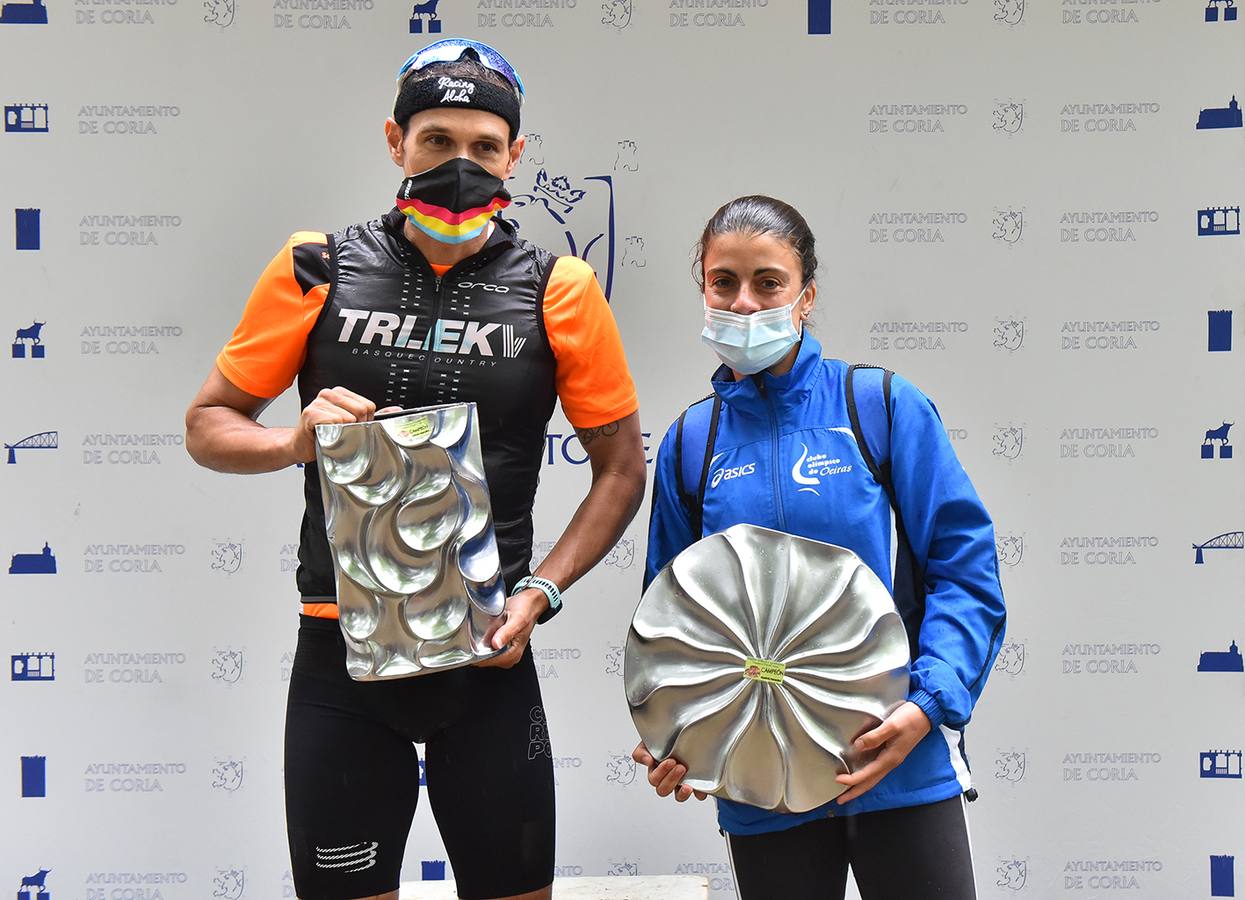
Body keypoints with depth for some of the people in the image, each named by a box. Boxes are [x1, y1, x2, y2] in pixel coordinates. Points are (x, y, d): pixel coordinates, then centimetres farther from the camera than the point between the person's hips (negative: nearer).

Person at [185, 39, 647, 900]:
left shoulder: (557, 290, -1)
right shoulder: (317, 271, 0)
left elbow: (622, 466, 6)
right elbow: (209, 424, 7)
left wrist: (541, 591, -7)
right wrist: (295, 442, -14)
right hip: (340, 653, 0)